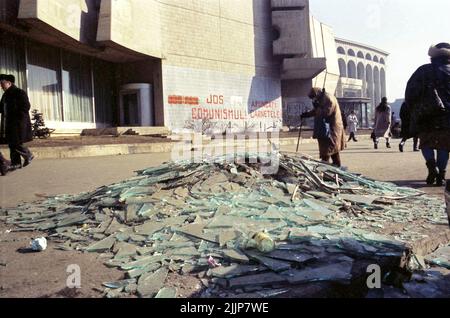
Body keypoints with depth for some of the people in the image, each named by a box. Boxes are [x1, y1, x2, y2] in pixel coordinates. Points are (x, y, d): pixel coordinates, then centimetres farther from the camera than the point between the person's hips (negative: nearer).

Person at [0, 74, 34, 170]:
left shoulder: (19, 92, -8)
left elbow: (26, 107, -13)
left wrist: (17, 117, -16)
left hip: (19, 123, -8)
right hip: (9, 123, 8)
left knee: (16, 144, -11)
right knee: (11, 144, 6)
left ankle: (29, 156, 11)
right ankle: (16, 163, 11)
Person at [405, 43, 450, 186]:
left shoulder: (423, 71, 2)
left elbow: (410, 93, -1)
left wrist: (414, 109, 9)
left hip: (426, 117, -1)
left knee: (426, 143, 12)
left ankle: (432, 166, -11)